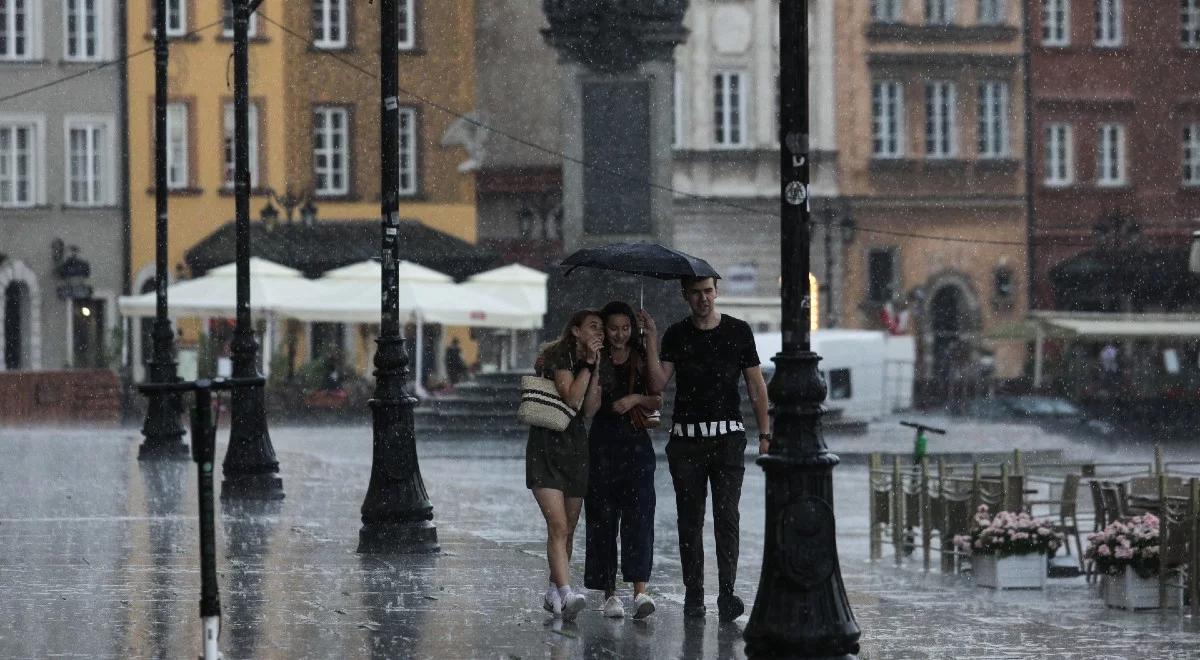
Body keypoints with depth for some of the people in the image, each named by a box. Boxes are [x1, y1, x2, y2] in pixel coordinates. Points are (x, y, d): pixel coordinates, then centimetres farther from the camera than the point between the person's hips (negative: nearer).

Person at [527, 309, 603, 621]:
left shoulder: (593, 363, 15)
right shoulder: (560, 355, -6)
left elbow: (589, 410, 1)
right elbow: (572, 398, -17)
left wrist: (596, 368, -3)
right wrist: (588, 364, -12)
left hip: (576, 448, 7)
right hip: (546, 446, -7)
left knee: (568, 530, 9)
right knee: (558, 526, -18)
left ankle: (553, 594, 20)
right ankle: (566, 594, -28)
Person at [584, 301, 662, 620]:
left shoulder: (642, 360, 8)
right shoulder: (596, 361, 4)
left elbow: (657, 401, 7)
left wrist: (636, 398, -11)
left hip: (637, 444, 0)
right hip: (603, 443, 0)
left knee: (639, 515, -12)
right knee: (603, 518, -1)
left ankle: (640, 591, -21)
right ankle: (609, 593, 5)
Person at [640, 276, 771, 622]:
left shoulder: (738, 331, 5)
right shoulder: (676, 335, 7)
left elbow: (756, 385, 8)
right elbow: (658, 383, -3)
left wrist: (765, 434, 3)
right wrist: (651, 337, -9)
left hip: (727, 437, -2)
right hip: (686, 438, 2)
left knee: (727, 516, -9)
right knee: (690, 519, 3)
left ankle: (727, 594, -13)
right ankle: (693, 596, 7)